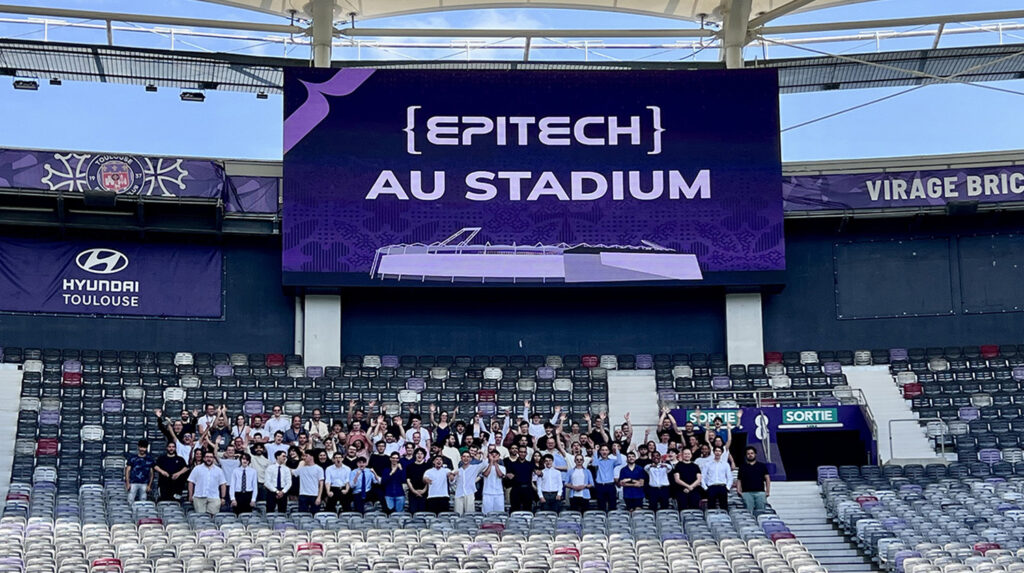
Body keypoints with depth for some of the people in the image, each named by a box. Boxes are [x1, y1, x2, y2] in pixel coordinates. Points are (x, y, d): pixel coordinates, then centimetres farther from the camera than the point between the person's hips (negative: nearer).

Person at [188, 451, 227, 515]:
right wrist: (190, 496, 1)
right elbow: (191, 482, 8)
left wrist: (223, 498, 3)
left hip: (214, 498, 1)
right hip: (199, 497, -1)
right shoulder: (197, 469, 10)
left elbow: (223, 484, 11)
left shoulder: (219, 470, 13)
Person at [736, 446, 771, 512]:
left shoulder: (762, 466, 15)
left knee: (760, 511, -5)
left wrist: (768, 491, 2)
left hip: (760, 493, 1)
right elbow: (739, 480, 12)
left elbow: (767, 478, 12)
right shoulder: (742, 467, 15)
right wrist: (738, 490, -4)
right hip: (747, 493, -1)